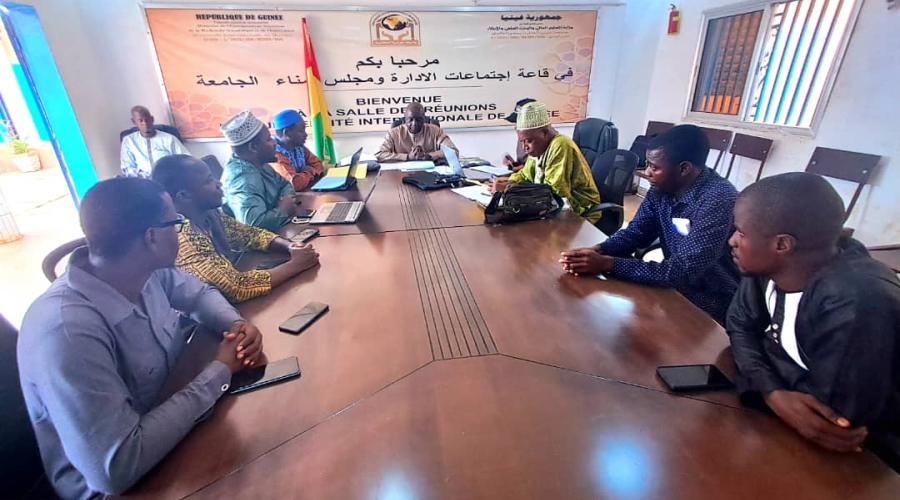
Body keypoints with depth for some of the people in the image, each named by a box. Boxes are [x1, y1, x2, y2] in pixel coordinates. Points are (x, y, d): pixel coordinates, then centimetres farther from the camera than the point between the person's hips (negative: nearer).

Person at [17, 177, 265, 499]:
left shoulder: (149, 271, -12)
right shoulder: (68, 331, -33)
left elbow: (199, 294, 8)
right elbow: (116, 470, -34)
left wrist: (236, 324, -14)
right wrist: (220, 371, -27)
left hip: (169, 430, 7)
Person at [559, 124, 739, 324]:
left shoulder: (718, 199, -28)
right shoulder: (662, 187, -8)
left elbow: (682, 271, -31)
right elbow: (636, 232, -1)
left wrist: (607, 264, -33)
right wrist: (597, 251, -20)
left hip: (709, 307, -5)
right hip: (674, 287, 6)